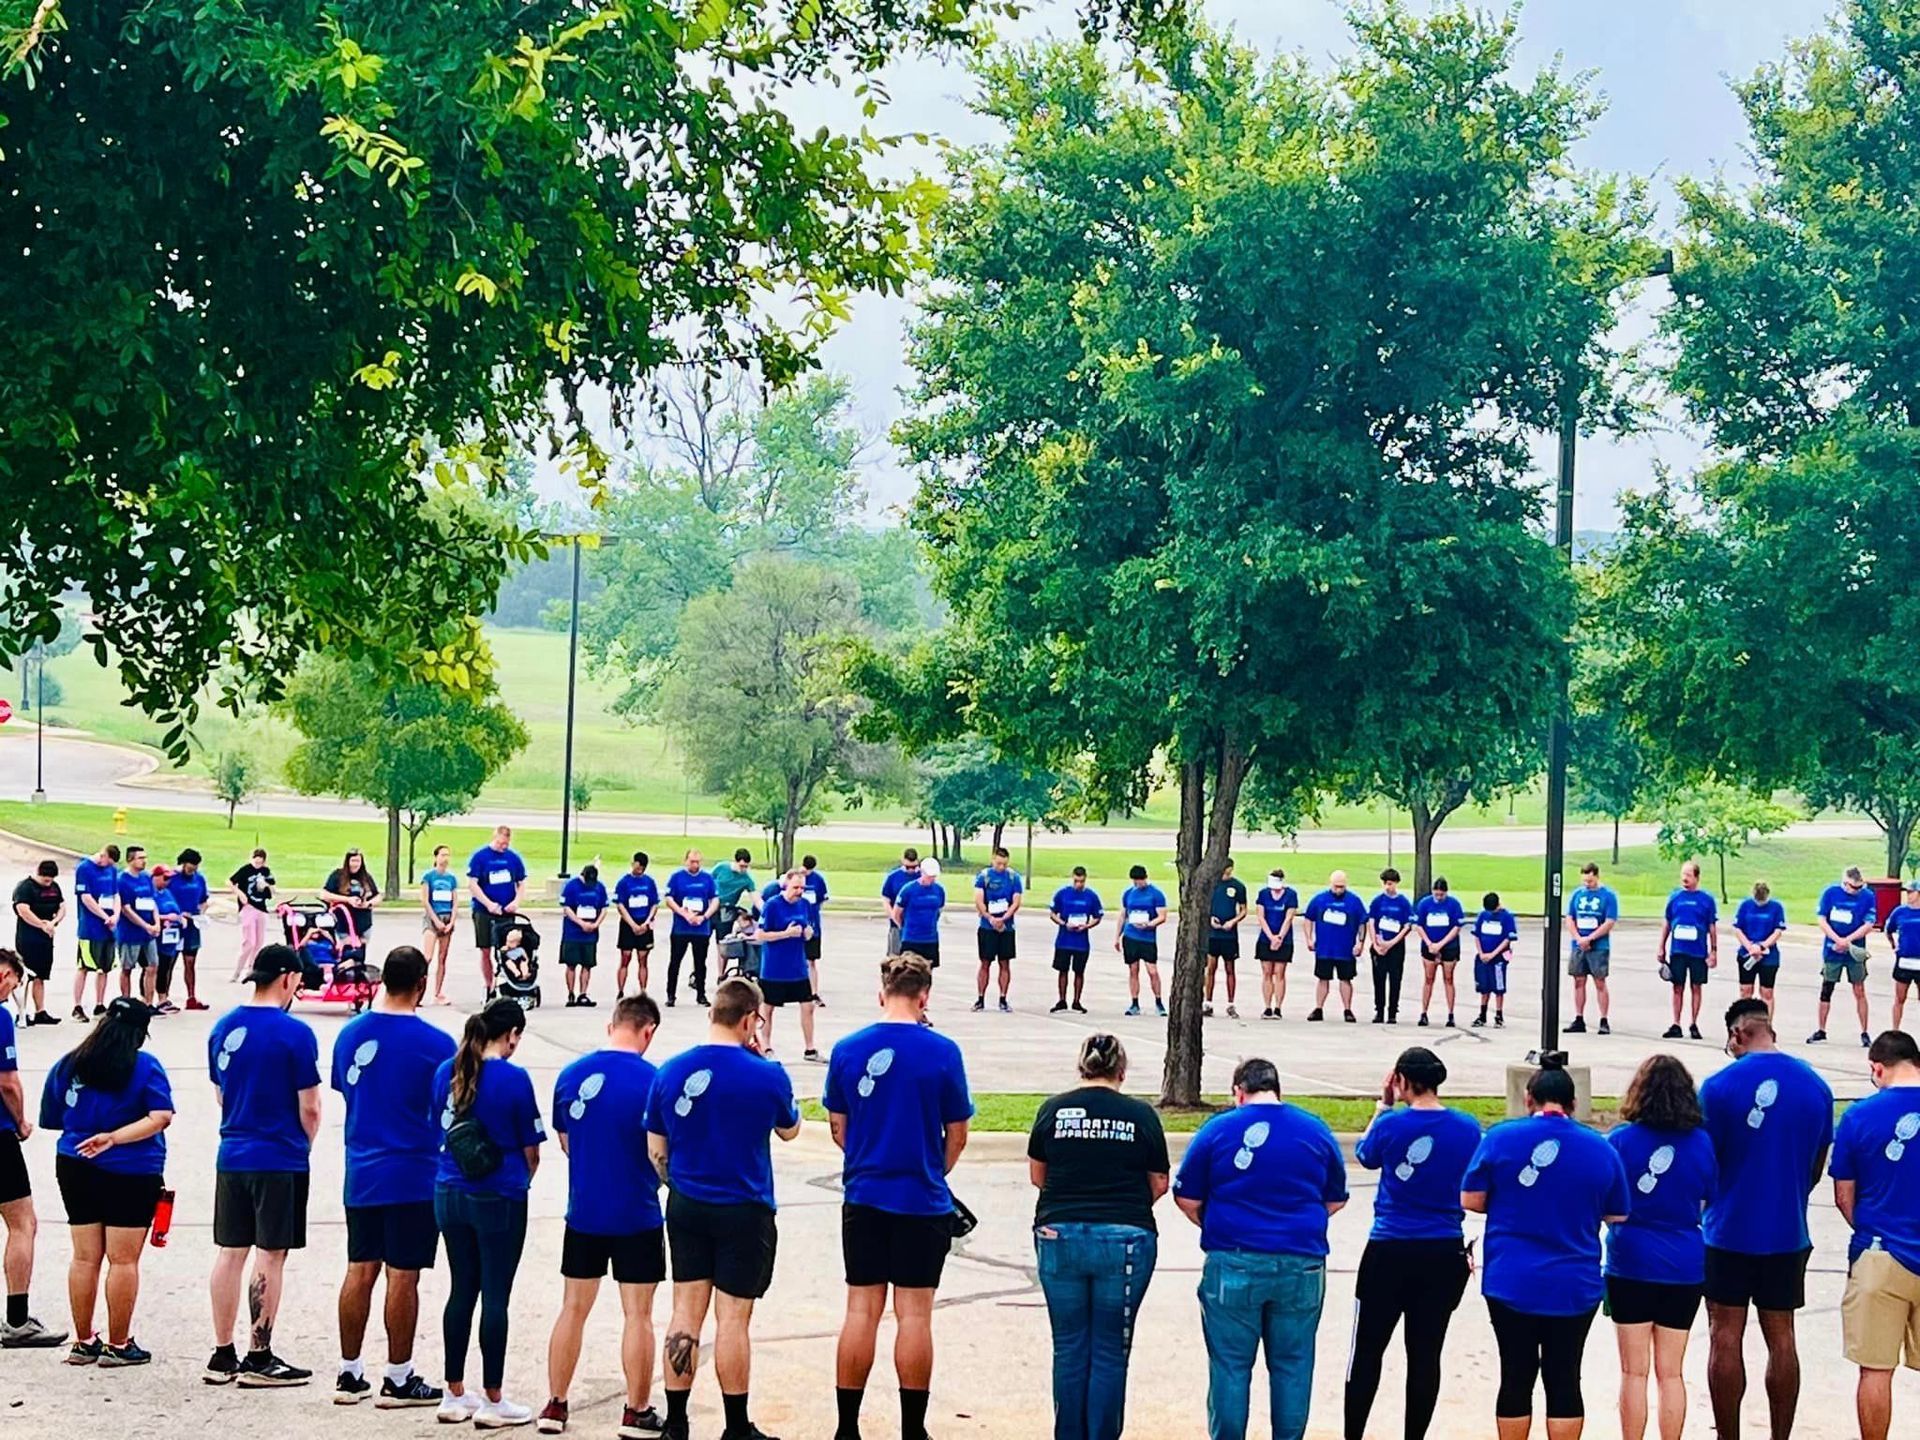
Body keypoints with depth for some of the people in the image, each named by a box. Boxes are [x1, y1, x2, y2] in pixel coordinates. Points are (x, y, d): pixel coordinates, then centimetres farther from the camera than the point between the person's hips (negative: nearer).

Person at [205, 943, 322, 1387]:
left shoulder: (223, 1028, 6)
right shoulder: (295, 1033, -13)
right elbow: (309, 1108, -10)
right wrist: (304, 1146, 8)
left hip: (231, 1155, 6)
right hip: (280, 1159, -6)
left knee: (230, 1252, 11)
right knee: (270, 1256, 0)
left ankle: (223, 1355, 15)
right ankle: (258, 1359, 3)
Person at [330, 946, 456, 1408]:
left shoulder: (350, 1033, 3)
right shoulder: (435, 1043, -12)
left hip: (361, 1174, 5)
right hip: (413, 1176, -5)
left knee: (360, 1271, 11)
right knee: (402, 1276, 0)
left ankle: (350, 1374, 16)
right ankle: (398, 1380, 6)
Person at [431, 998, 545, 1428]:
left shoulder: (447, 1072, 3)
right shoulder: (514, 1078, -13)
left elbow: (440, 1130, 12)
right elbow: (531, 1153, -6)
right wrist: (520, 1181, 14)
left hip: (450, 1195, 6)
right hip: (499, 1199, -6)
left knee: (461, 1292, 14)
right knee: (495, 1298, 2)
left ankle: (455, 1395, 19)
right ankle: (492, 1401, 8)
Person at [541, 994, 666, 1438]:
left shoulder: (571, 1075, 0)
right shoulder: (652, 1080, -14)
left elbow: (564, 1141, 11)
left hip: (583, 1212, 4)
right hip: (637, 1216, -4)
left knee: (573, 1309, 14)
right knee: (637, 1314, 5)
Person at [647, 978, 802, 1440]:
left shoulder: (670, 1072, -2)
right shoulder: (767, 1075, -13)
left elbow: (655, 1150, 5)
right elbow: (789, 1129, 7)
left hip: (686, 1208, 4)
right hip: (744, 1211, -4)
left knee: (685, 1313, 9)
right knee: (732, 1318, 2)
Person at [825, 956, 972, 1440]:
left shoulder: (847, 1049, -2)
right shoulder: (942, 1052, -9)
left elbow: (838, 1126, 7)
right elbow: (957, 1135, -2)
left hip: (863, 1198, 2)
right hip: (922, 1201, -2)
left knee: (861, 1311, 7)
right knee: (915, 1314, 3)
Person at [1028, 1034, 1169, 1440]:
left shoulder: (1054, 1110, 1)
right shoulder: (1141, 1115, -2)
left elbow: (1036, 1175, 13)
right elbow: (1159, 1185, 6)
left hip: (1060, 1235, 2)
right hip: (1124, 1240, -2)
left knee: (1069, 1348, 11)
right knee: (1111, 1353, 5)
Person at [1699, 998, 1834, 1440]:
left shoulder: (1719, 1086, -12)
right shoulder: (1815, 1085, 0)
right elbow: (1817, 1167, 8)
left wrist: (1705, 1207, 14)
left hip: (1730, 1232, -3)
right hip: (1788, 1234, 3)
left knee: (1725, 1338, 5)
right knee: (1781, 1338, 11)